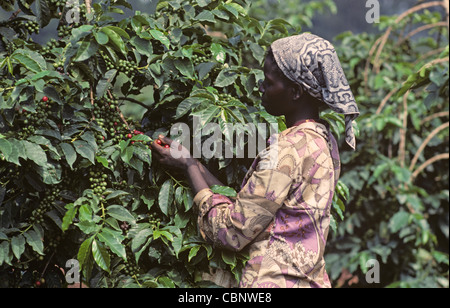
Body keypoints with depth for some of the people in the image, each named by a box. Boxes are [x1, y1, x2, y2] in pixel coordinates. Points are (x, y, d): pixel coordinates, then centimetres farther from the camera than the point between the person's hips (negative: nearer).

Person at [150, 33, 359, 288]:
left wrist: (188, 165, -5)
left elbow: (232, 231, -14)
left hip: (275, 280, -9)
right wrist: (194, 163, 8)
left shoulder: (288, 148, -19)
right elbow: (245, 206, 8)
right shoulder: (323, 140, 8)